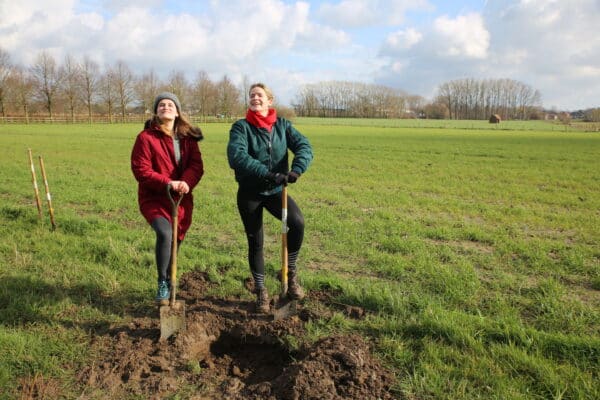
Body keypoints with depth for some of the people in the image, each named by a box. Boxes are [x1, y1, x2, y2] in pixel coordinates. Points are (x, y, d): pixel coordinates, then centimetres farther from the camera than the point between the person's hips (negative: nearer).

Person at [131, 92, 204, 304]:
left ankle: (169, 283, 36)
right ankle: (163, 285, -9)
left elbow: (197, 165, -1)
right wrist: (167, 183, -24)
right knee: (165, 234, -27)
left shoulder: (188, 137, 5)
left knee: (175, 241, 12)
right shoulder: (145, 137, -7)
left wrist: (186, 182, -22)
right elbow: (141, 170, -12)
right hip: (154, 198, -4)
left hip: (182, 199, 4)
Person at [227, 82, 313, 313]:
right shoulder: (241, 127, -7)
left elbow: (304, 147, -10)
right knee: (255, 243, 7)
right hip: (249, 193, -1)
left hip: (275, 191, 1)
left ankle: (290, 274, 0)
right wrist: (268, 174, -35)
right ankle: (261, 292, 27)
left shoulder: (282, 125, 2)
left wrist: (296, 170, -31)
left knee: (297, 223, -24)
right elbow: (236, 156, -25)